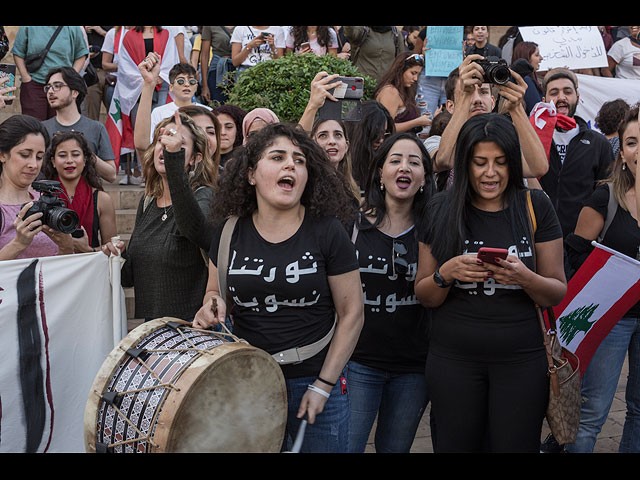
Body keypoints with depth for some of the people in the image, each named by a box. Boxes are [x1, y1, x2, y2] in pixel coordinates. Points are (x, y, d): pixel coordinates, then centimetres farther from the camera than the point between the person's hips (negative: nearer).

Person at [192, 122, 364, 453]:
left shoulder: (327, 232, -8)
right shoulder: (230, 232, 0)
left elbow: (351, 314, -5)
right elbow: (216, 293, 14)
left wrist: (323, 386, -7)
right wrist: (213, 304, -10)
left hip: (314, 383, -2)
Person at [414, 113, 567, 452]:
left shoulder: (535, 206, 1)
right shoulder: (443, 209, 1)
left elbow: (558, 293, 2)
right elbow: (424, 297, 4)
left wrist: (524, 278, -18)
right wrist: (446, 273, -16)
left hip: (520, 360, 0)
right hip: (453, 358, 0)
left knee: (515, 446, 5)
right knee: (456, 445, 8)